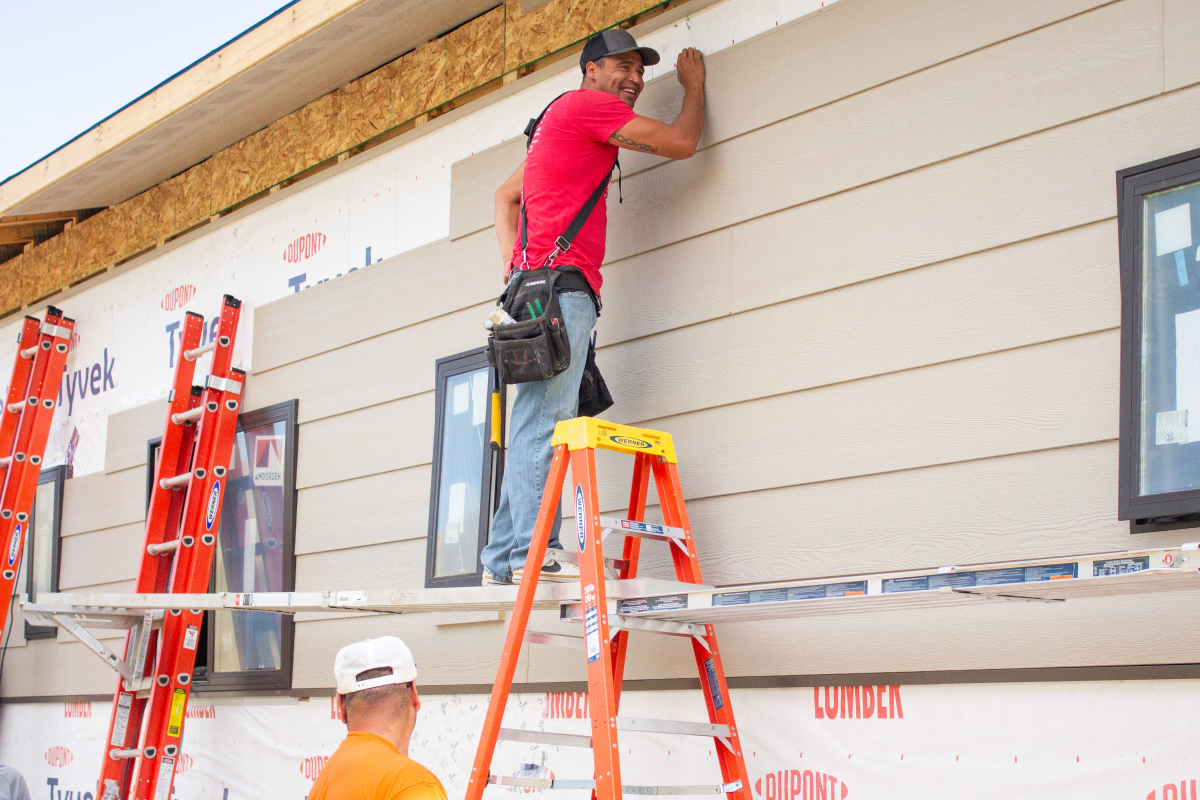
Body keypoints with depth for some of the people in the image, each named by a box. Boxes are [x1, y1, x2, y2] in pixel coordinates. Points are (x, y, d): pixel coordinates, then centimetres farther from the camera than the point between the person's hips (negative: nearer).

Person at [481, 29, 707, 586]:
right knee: (544, 421, -16)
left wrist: (513, 259, 14)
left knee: (535, 426, 5)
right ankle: (534, 551, -21)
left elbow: (505, 195, 28)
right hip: (559, 283, -10)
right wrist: (695, 85, 17)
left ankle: (504, 558, 4)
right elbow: (681, 143, -1)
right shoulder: (588, 104, -1)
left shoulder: (564, 121, 29)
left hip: (539, 285, 10)